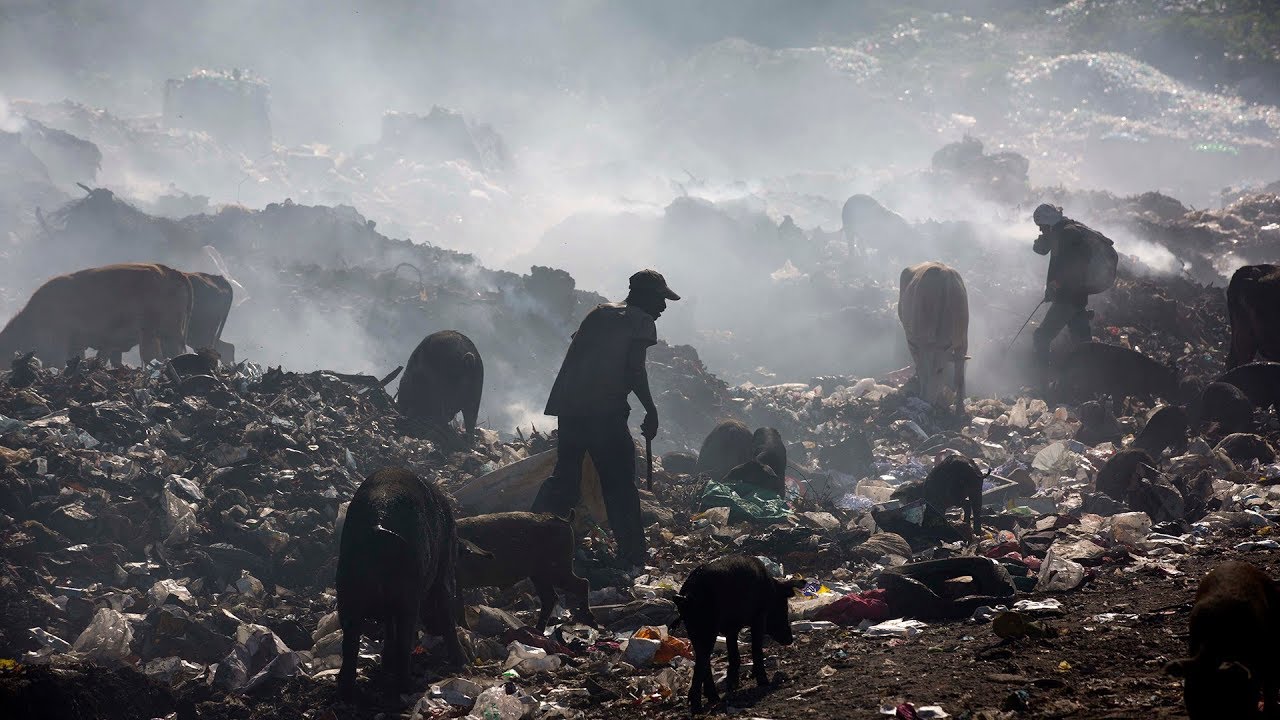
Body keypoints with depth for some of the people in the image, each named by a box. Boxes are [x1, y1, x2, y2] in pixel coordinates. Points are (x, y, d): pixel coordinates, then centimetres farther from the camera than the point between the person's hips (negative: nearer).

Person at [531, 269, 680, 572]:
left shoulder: (600, 312, 21)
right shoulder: (642, 322, 1)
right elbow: (634, 369, -11)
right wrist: (651, 411, -5)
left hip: (569, 407, 7)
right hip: (605, 410, -7)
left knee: (565, 478, 16)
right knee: (620, 484, 0)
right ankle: (632, 557, -2)